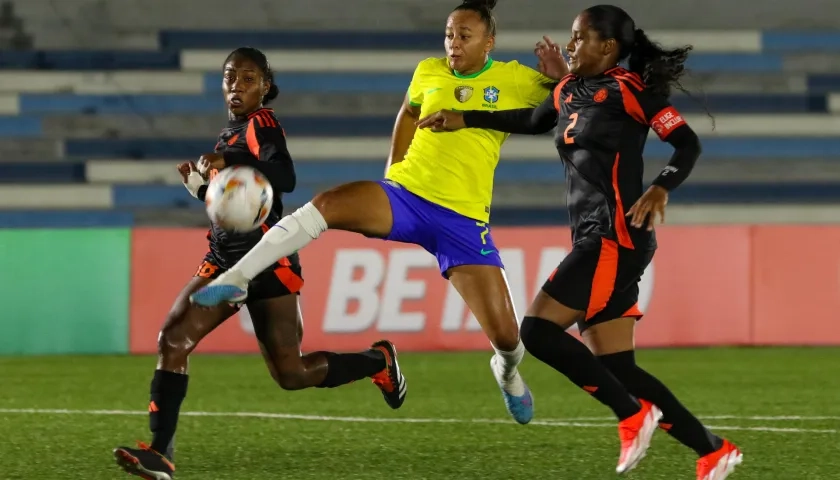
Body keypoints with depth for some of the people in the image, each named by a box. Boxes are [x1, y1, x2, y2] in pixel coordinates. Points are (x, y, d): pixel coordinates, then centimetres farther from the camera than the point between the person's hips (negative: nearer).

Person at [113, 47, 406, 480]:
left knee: (291, 374, -1)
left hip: (268, 264, -8)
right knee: (172, 338, -14)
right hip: (225, 259, 8)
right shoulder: (231, 133, 16)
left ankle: (378, 361, 26)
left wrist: (230, 163, -45)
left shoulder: (261, 124, -11)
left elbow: (285, 177, -31)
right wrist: (197, 185, 7)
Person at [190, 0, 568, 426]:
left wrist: (562, 74, -17)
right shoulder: (428, 72, 6)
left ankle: (508, 372, 33)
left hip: (463, 218, -1)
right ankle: (234, 281, -25)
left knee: (506, 336, -7)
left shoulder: (515, 80, -2)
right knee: (326, 204, -30)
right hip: (405, 194, 1)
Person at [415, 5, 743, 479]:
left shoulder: (629, 89, -6)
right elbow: (532, 121, 37)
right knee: (616, 369, 3)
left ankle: (634, 415, -8)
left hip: (617, 238, -8)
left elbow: (688, 143, -9)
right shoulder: (569, 92, 17)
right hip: (594, 242, 8)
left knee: (538, 330, -15)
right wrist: (466, 119, 36)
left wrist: (660, 189, -25)